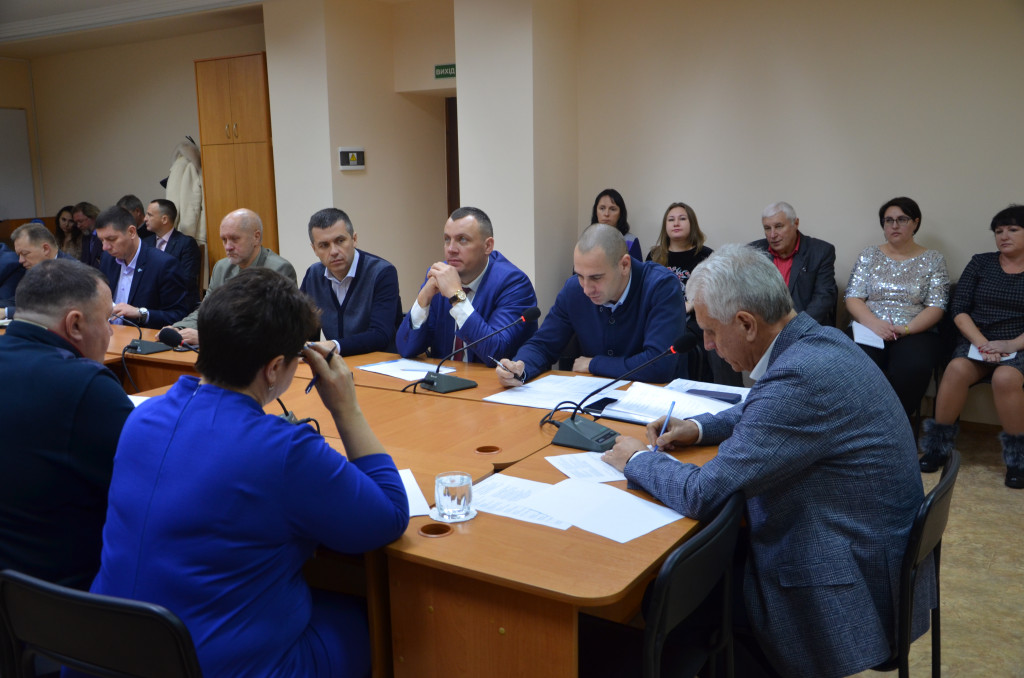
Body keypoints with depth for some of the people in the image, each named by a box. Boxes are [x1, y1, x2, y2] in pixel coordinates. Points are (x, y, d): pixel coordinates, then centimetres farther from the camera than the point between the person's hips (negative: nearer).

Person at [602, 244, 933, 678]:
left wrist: (637, 459, -9)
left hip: (842, 590, -9)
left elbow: (701, 495, -27)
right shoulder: (818, 341, 0)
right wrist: (698, 427, 8)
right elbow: (765, 410, 22)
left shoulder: (799, 378, -29)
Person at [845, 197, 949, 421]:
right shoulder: (869, 256, 15)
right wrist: (874, 323, -14)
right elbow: (853, 299, 6)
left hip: (915, 333, 0)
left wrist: (905, 329, -16)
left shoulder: (933, 260, 11)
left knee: (912, 368, -36)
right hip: (869, 330, 1)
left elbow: (936, 307, 2)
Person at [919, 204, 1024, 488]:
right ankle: (938, 445, -19)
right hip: (976, 342, 2)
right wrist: (981, 343, -13)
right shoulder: (980, 263, 11)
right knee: (957, 369, -32)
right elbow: (958, 308, 3)